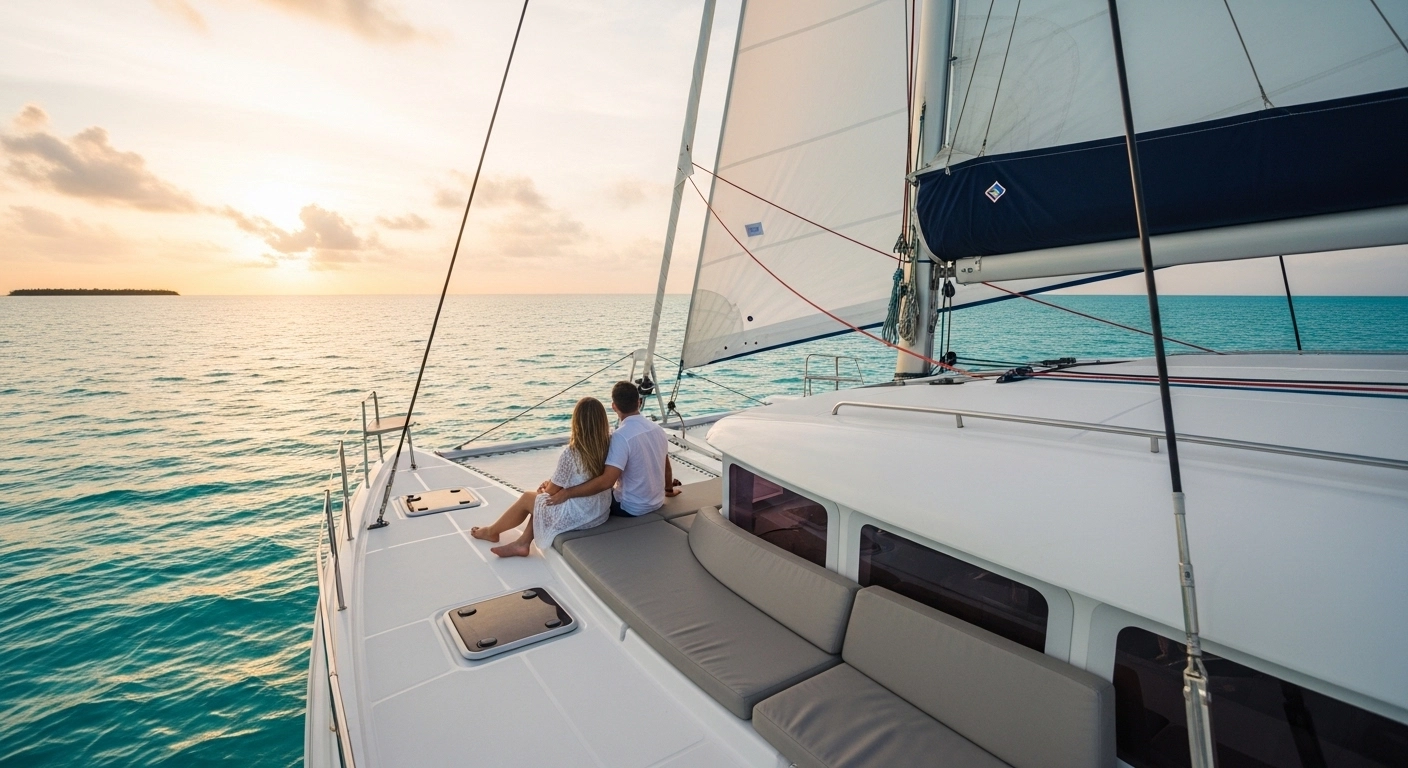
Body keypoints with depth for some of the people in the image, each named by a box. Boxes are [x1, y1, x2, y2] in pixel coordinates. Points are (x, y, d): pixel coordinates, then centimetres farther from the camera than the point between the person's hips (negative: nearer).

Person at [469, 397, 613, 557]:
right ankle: (522, 543, 27)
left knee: (526, 499, 19)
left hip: (576, 516, -6)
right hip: (602, 511, 6)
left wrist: (544, 490, 15)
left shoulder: (570, 453, -24)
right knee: (540, 499, 25)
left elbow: (553, 491, -7)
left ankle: (492, 531, 42)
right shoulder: (608, 446, -8)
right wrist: (550, 483, 9)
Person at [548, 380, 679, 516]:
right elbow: (666, 466, 11)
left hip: (632, 508, -7)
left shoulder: (621, 436, -25)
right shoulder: (656, 428, -3)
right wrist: (669, 488, 29)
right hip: (657, 502, 7)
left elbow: (607, 481, -33)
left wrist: (567, 493, -26)